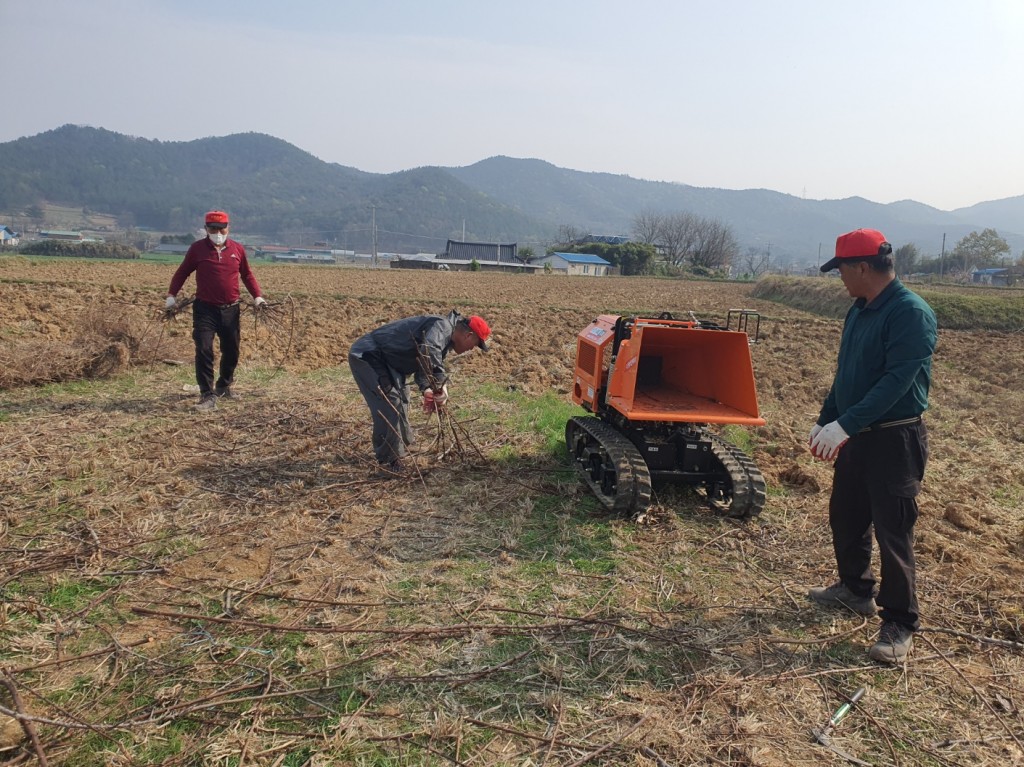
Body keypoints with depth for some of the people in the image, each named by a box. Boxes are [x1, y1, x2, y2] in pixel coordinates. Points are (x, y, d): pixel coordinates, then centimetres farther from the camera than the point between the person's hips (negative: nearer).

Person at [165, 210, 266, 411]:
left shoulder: (238, 249, 6)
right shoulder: (197, 248, 0)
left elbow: (247, 274, 16)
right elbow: (182, 272, 8)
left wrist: (257, 296, 6)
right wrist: (171, 295, -2)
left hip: (231, 310, 3)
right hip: (205, 309, -3)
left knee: (231, 351, 13)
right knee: (204, 351, -12)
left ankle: (225, 385, 36)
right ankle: (207, 396, -8)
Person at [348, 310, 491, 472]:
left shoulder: (445, 339, 12)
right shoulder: (442, 326, -21)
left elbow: (423, 366, 10)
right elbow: (428, 350, -41)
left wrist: (426, 389, -10)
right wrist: (441, 383, -35)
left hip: (384, 360, 11)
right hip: (367, 355, -11)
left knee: (400, 404, 20)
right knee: (389, 408, -15)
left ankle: (400, 449, 35)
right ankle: (390, 462, -6)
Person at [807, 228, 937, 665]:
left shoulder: (911, 313, -18)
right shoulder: (859, 311, 10)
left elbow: (896, 381, -26)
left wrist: (845, 424, -30)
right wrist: (825, 422, 13)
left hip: (895, 440, -9)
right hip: (855, 434, 9)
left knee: (893, 533, -2)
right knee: (845, 518, 18)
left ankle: (900, 626, 11)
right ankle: (855, 590, 39)